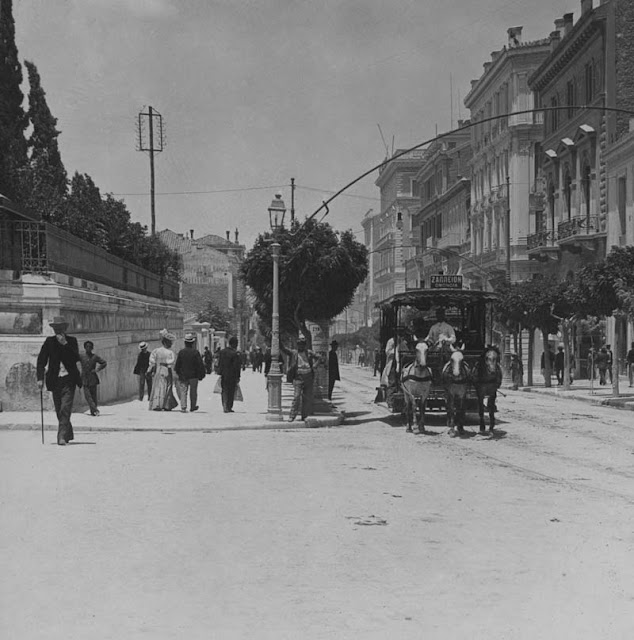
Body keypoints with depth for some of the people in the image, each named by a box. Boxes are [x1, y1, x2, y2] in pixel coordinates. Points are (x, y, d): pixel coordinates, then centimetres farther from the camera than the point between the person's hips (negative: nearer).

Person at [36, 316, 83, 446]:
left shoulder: (72, 341, 2)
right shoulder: (49, 341, 5)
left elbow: (76, 358, -11)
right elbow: (41, 360, 3)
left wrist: (65, 344, -17)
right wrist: (40, 378, -6)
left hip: (69, 380, -3)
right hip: (55, 380, 3)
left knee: (65, 410, -14)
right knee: (59, 411, 10)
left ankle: (62, 437, -16)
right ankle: (68, 434, 27)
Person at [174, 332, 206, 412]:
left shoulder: (181, 352, -4)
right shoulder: (195, 352, -9)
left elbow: (177, 364, 2)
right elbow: (200, 364, -8)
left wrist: (178, 373, 17)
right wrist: (201, 375, 1)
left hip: (183, 375, 1)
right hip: (193, 376, -1)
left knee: (183, 391, 2)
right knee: (193, 392, 14)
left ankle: (183, 407, -10)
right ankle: (193, 407, 23)